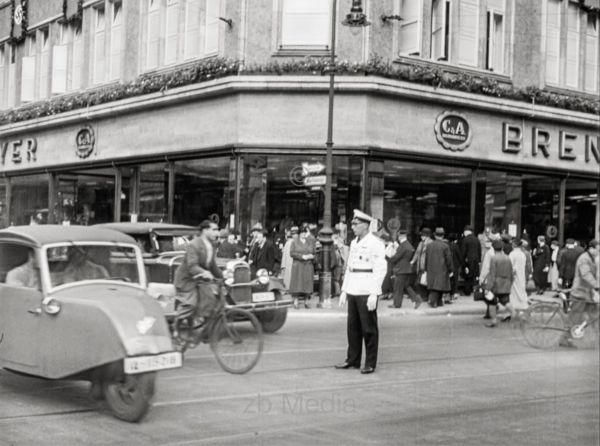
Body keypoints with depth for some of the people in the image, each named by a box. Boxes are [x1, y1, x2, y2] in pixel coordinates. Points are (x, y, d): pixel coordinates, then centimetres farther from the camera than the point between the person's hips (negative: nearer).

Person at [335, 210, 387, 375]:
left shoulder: (375, 244, -9)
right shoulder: (354, 243, 15)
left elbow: (380, 270, -13)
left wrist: (373, 294, -19)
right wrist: (344, 290, 16)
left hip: (367, 292, -7)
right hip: (353, 291, 7)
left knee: (369, 329, 0)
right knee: (353, 327, 11)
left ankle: (370, 364, 8)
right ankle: (352, 360, 20)